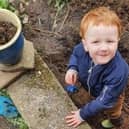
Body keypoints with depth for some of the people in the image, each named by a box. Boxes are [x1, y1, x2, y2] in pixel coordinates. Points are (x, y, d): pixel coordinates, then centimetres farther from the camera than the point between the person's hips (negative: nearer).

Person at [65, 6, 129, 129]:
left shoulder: (118, 72, -49)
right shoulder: (83, 49, -36)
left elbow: (104, 101, -36)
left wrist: (83, 114, -27)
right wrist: (72, 68, -26)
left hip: (110, 95, -3)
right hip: (92, 89, 3)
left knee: (111, 111, 32)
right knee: (94, 98, 38)